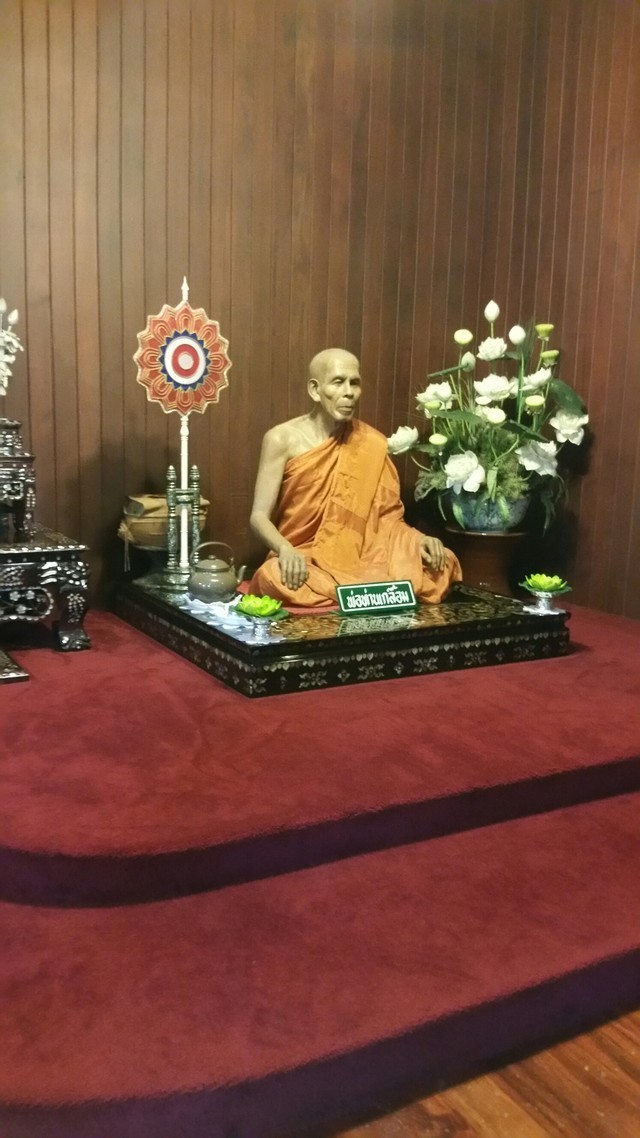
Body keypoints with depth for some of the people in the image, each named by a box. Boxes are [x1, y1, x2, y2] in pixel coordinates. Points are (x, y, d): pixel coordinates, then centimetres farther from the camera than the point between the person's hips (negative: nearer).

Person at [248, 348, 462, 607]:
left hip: (360, 561, 2)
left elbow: (387, 516, 7)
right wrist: (285, 550, -31)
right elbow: (259, 516, -10)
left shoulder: (372, 443, 3)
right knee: (275, 578, -37)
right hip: (303, 560, -1)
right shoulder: (282, 439, -5)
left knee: (438, 562, -21)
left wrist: (418, 539, -14)